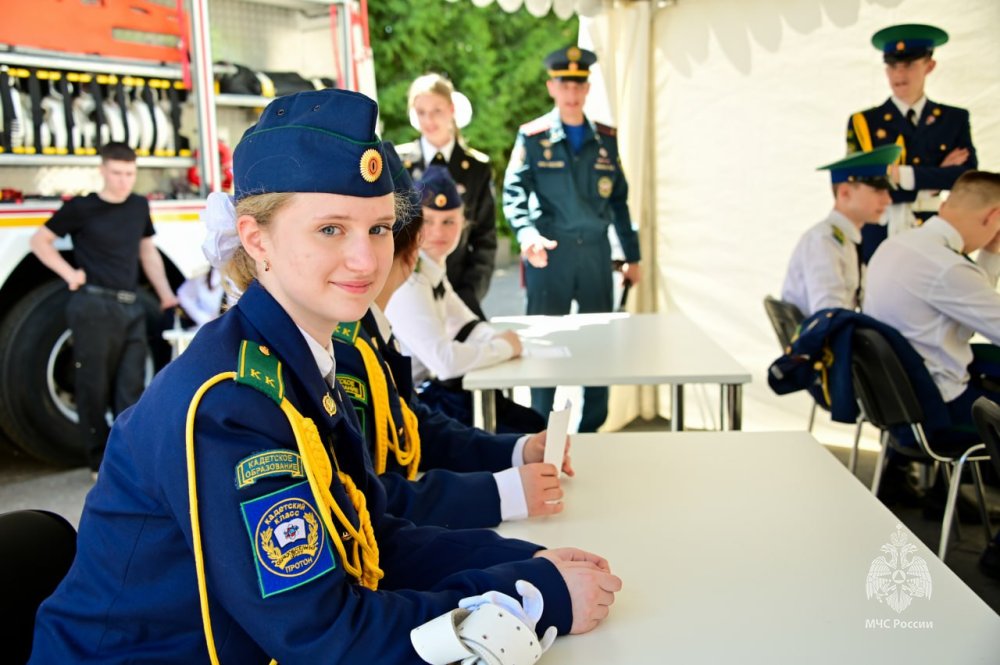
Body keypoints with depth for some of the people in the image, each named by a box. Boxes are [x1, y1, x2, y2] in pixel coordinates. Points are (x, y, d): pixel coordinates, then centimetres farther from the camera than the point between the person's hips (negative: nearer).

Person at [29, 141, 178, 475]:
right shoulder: (81, 208, -2)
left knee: (130, 389, 4)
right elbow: (40, 241, 6)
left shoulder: (139, 207, 12)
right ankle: (101, 463, 13)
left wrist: (166, 294, 16)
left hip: (131, 309, 5)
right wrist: (69, 273, -4)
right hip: (94, 307, -4)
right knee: (94, 387, 2)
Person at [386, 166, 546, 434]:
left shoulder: (432, 268, 4)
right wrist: (504, 347, -16)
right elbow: (445, 360, -33)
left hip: (431, 388, 9)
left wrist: (499, 338, -8)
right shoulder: (406, 282, -25)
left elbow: (465, 327, 15)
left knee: (535, 425, 14)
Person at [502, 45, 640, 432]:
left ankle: (593, 427, 21)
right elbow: (514, 192, -6)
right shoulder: (532, 137, 1)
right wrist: (527, 235, -24)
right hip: (550, 253, -3)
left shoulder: (606, 139, 10)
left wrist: (632, 256, 15)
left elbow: (619, 200, 14)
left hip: (596, 251, 3)